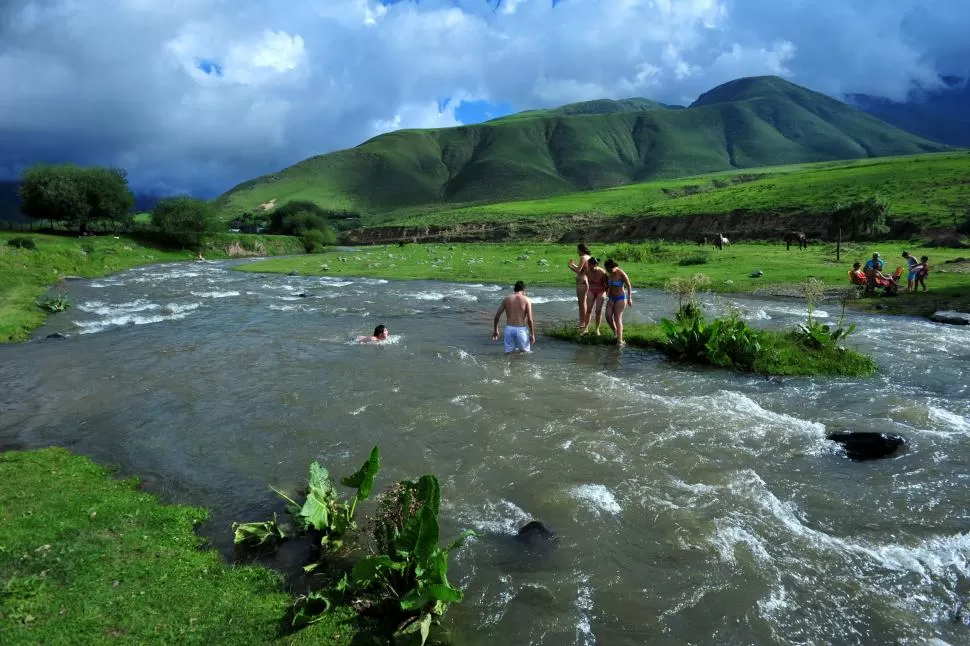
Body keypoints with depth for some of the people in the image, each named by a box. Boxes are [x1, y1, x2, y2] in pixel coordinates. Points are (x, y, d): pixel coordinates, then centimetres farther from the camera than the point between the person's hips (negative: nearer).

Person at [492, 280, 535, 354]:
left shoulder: (506, 299, 6)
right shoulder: (526, 300, -2)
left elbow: (497, 316, 6)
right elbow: (530, 319, -7)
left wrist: (495, 330, 17)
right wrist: (532, 334, 1)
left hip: (509, 329, 2)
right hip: (521, 329, -2)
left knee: (508, 352, 10)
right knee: (526, 352, 11)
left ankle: (509, 349, -17)